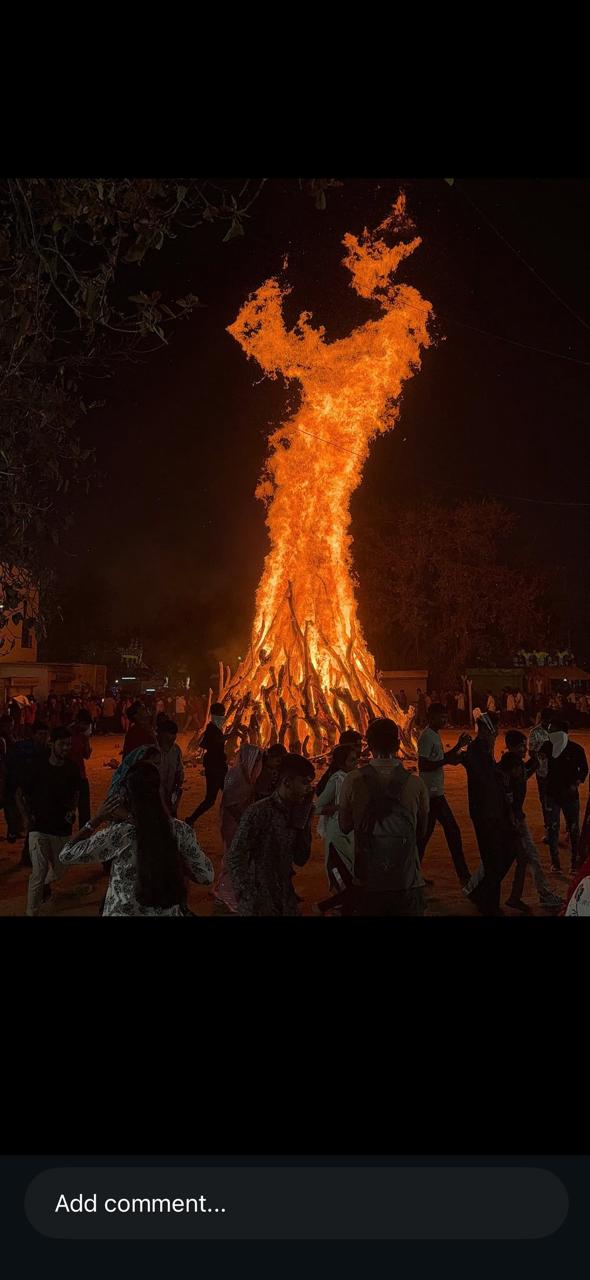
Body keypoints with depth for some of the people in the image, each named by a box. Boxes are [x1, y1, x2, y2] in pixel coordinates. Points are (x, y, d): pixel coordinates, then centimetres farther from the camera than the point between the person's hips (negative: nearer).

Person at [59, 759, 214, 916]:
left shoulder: (119, 833, -21)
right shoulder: (179, 830, -14)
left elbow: (66, 855, -10)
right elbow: (206, 876, -4)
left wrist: (97, 819, -4)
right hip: (169, 912, 2)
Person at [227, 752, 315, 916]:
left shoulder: (295, 812, 2)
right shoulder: (259, 812, -17)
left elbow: (300, 859, 4)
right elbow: (234, 859, -17)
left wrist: (306, 820, -4)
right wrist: (248, 900, -17)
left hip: (285, 902, 6)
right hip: (258, 904, -6)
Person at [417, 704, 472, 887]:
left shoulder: (434, 735, 15)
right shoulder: (427, 736, -16)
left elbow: (440, 759, 21)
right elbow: (423, 765, -23)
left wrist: (458, 746, 11)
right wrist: (447, 761, -22)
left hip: (432, 792, 10)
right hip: (433, 792, -10)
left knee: (425, 832, 12)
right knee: (452, 830, -6)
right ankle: (464, 875, 1)